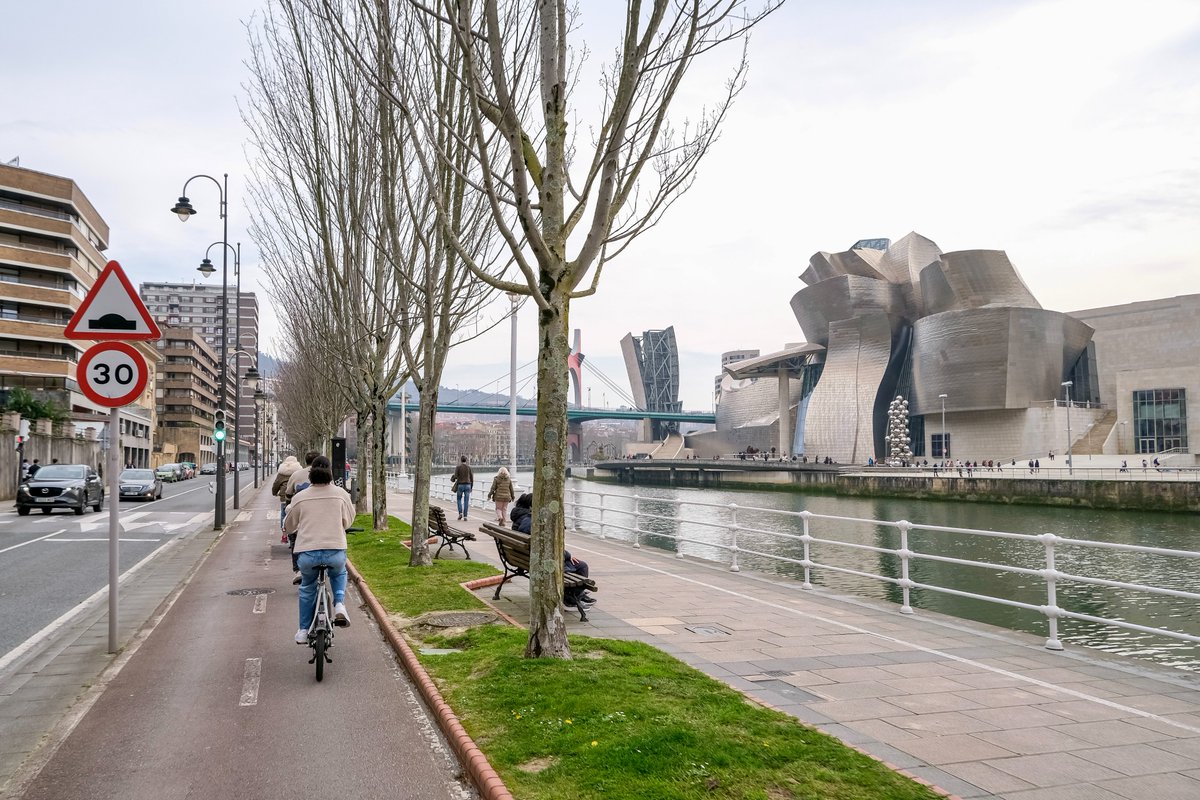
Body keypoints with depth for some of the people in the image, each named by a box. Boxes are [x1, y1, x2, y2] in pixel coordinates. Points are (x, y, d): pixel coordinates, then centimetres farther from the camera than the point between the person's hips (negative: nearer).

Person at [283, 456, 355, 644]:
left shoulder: (300, 497, 3)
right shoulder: (341, 494, 1)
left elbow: (288, 527, 16)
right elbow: (348, 521, 15)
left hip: (306, 553, 1)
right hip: (335, 552, -1)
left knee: (307, 588, 27)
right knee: (339, 573, 33)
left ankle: (303, 631, 31)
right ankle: (339, 604, 9)